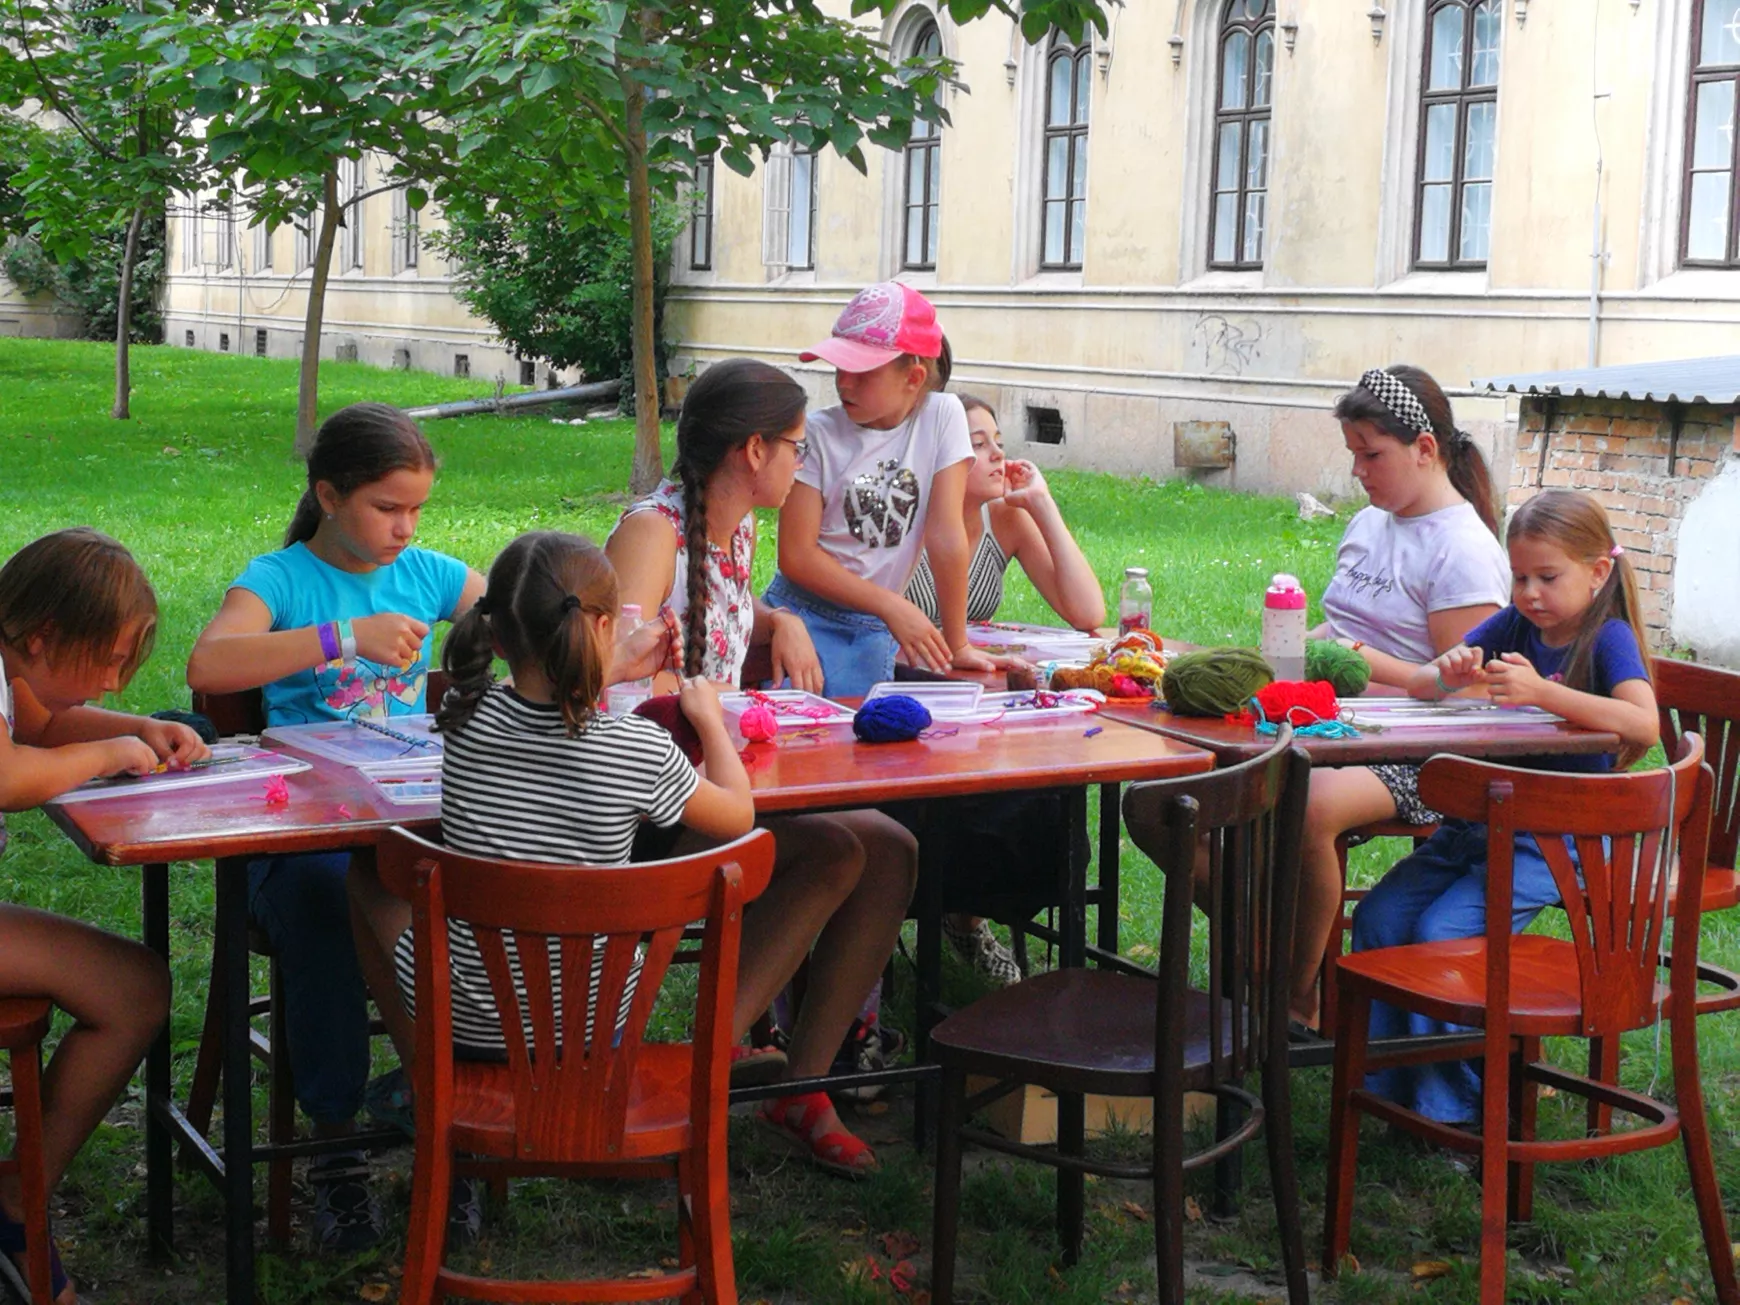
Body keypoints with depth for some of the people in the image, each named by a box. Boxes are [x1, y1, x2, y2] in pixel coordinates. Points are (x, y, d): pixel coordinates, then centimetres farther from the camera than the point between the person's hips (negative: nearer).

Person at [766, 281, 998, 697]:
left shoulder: (941, 417, -6)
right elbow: (796, 556, -10)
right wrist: (893, 607, -16)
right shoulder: (818, 433, -8)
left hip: (872, 632, 1)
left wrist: (957, 645, -7)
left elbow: (946, 534, -8)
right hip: (804, 617, -1)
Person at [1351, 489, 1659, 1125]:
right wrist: (1449, 674, -16)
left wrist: (1542, 692, -33)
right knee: (1379, 916, -9)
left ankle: (1451, 1103, -8)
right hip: (1480, 822, 7)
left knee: (1444, 932, -23)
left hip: (1558, 840, -6)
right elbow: (1418, 686, 8)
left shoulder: (1608, 638, -8)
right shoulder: (1512, 626, 8)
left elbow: (1645, 723, -27)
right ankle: (1388, 1084, 2)